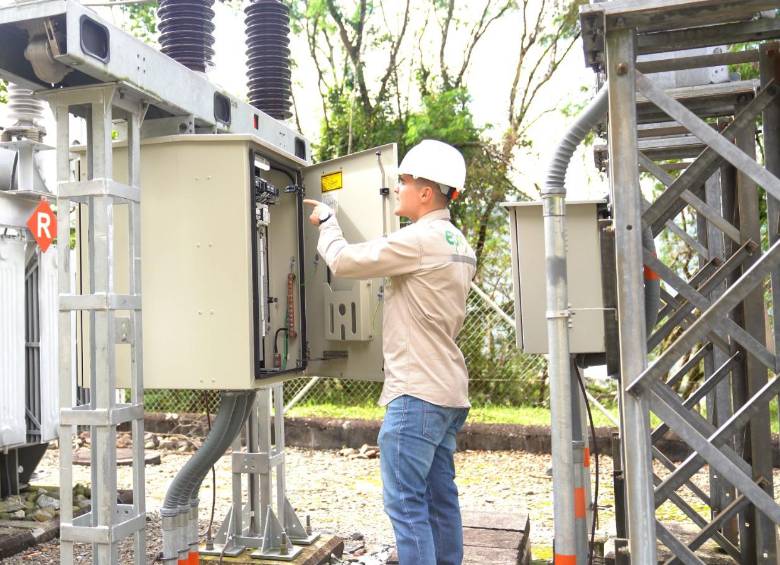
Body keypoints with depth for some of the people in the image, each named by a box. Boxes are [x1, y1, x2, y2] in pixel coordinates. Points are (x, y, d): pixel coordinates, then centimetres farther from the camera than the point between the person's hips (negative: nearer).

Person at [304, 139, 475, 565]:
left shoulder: (420, 239, -16)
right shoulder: (459, 244, 15)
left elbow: (343, 261, -13)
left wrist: (326, 221, 6)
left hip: (418, 391, -10)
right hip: (448, 390, 10)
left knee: (405, 502, -4)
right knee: (439, 497, 14)